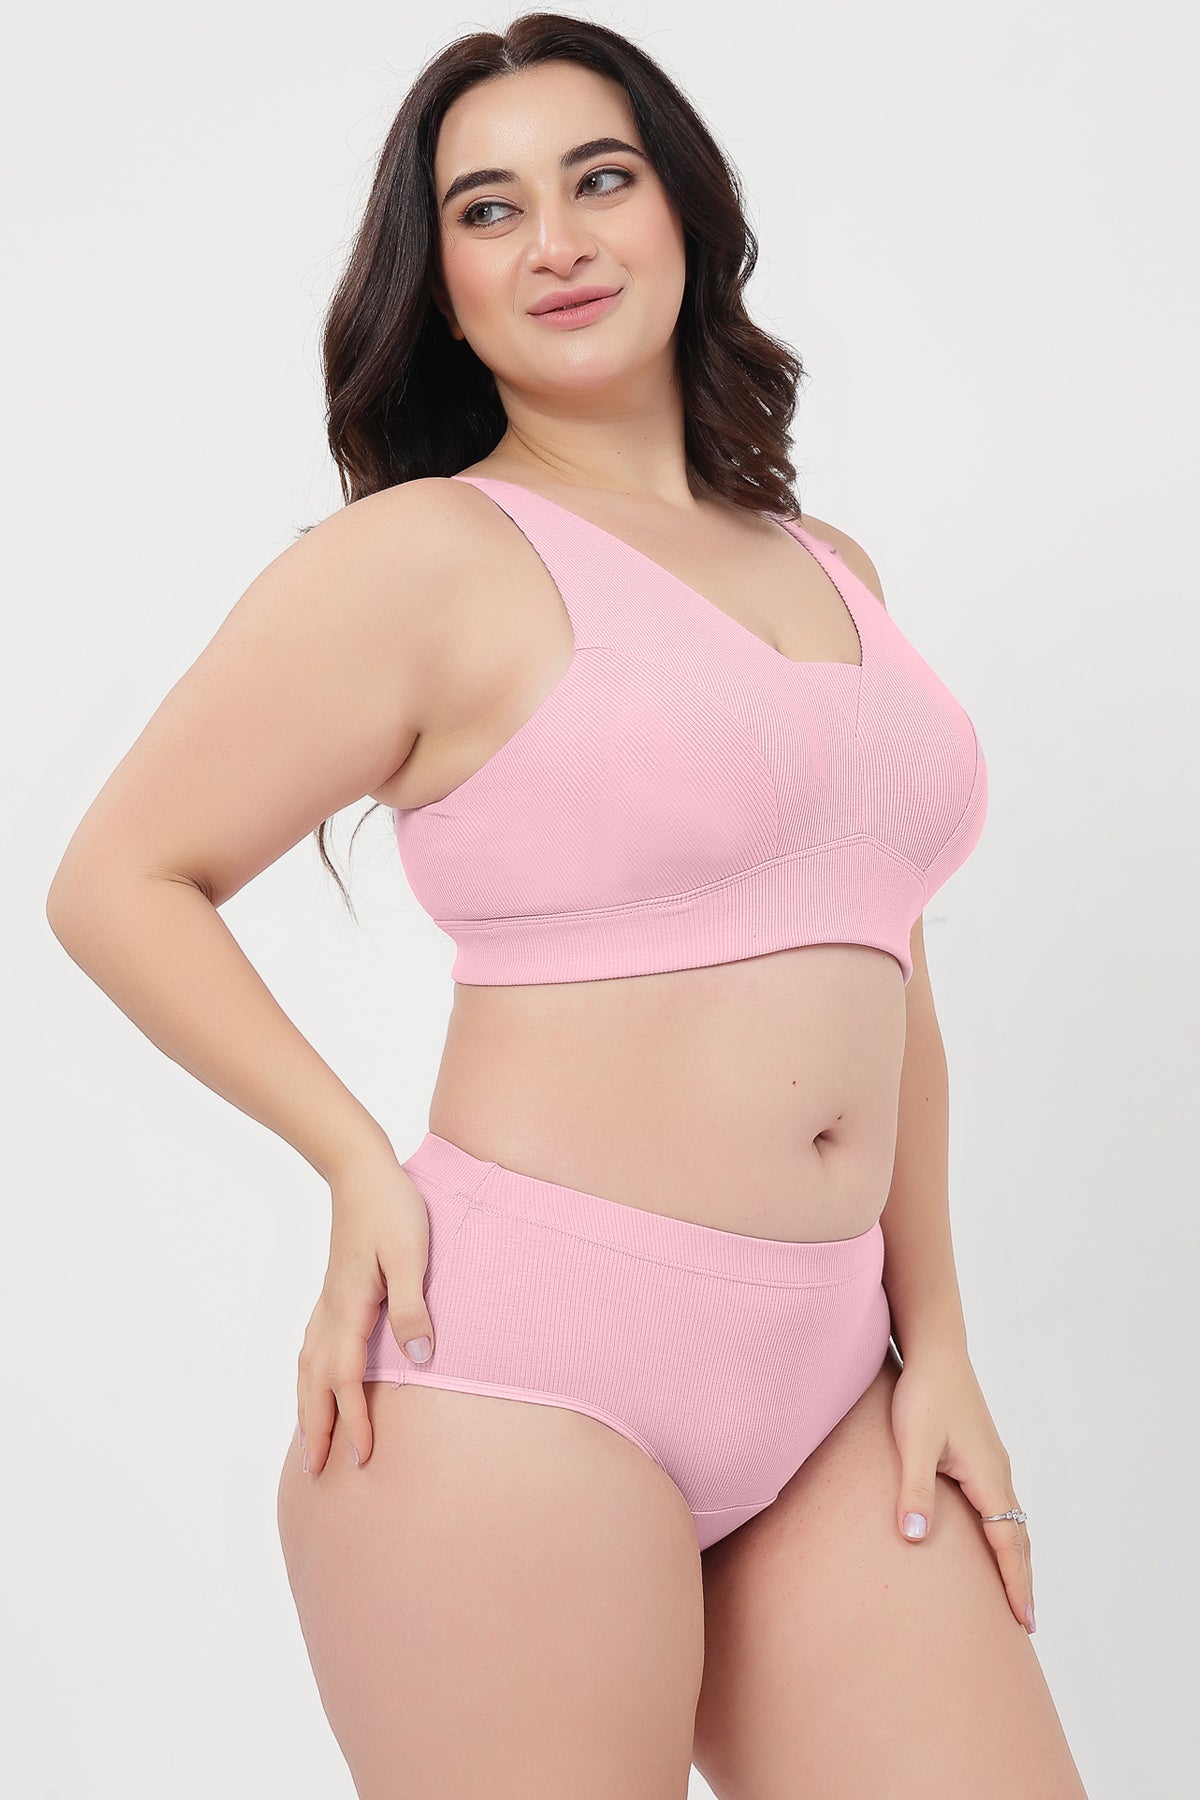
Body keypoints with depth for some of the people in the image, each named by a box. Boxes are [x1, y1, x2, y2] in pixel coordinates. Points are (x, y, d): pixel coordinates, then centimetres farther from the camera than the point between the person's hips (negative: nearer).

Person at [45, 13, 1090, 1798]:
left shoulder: (832, 571, 16)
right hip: (524, 1371, -5)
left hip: (823, 1389, 6)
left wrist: (934, 1344, 11)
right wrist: (363, 1169, -10)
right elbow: (120, 882, -3)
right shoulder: (427, 557, -3)